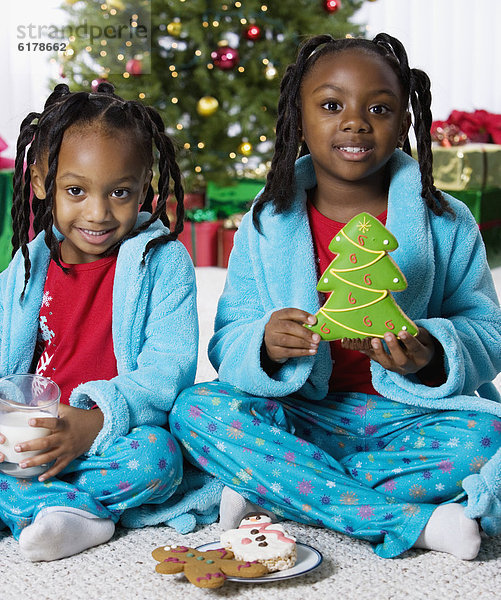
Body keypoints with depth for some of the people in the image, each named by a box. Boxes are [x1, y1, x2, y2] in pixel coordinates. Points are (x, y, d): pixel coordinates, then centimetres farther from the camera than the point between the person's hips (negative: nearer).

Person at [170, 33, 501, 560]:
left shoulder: (447, 223, 1)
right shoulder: (266, 224, 3)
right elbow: (227, 344, 0)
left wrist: (431, 356, -24)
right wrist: (265, 345, -25)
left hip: (406, 415, -1)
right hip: (302, 414, 1)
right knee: (196, 408, -24)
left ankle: (268, 490, -21)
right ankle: (410, 522, -26)